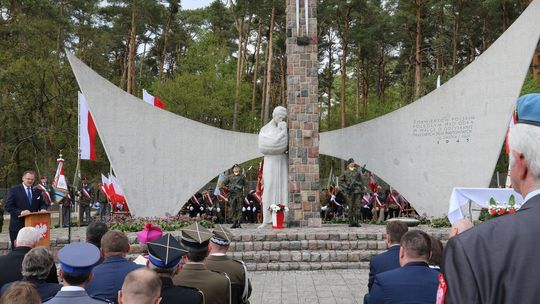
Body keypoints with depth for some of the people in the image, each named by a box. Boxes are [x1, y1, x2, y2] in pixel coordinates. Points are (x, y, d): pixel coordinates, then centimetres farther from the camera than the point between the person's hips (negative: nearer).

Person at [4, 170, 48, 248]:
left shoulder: (37, 191, 14)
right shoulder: (14, 190, 0)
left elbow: (42, 204, 18)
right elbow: (8, 206, -7)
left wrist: (43, 209, -7)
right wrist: (20, 212, -22)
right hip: (17, 227, -3)